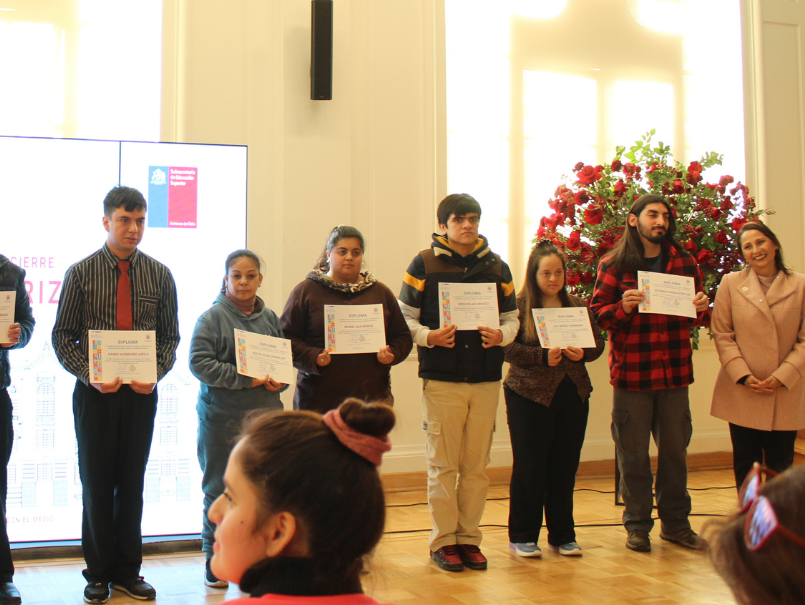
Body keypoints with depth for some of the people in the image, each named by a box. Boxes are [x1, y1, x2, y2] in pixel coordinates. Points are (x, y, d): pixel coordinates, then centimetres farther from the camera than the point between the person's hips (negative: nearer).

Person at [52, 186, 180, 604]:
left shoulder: (159, 275, 4)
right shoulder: (81, 273, -1)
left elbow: (170, 336, 6)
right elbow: (62, 336, 0)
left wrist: (155, 373, -11)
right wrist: (90, 376, -14)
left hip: (141, 393, 2)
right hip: (95, 393, -1)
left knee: (133, 483, 9)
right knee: (96, 483, 6)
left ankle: (128, 570, 20)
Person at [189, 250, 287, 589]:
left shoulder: (269, 318, 10)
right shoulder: (212, 318, -5)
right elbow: (199, 362, -13)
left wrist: (278, 381, -3)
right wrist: (246, 378, -17)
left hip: (265, 415, 4)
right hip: (222, 418, -4)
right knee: (219, 490, 6)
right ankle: (215, 558, 20)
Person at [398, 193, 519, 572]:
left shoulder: (496, 267, 11)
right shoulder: (424, 264, 1)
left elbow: (511, 317, 14)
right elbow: (404, 317, 1)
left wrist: (501, 336, -7)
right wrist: (429, 336, -17)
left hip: (486, 380, 3)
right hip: (441, 379, -3)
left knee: (477, 465, 9)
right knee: (443, 464, 2)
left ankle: (469, 537, 20)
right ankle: (443, 540, 13)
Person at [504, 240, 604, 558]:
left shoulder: (577, 305, 12)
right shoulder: (519, 305, -3)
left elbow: (598, 342, 14)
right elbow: (507, 347, -11)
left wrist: (582, 352, -7)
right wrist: (543, 357, -20)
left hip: (573, 394, 4)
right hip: (529, 396, -4)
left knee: (566, 467, 8)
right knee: (529, 467, 0)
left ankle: (562, 535, 21)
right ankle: (522, 536, 13)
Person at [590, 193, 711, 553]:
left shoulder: (684, 263, 11)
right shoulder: (613, 265, 1)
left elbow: (699, 317, 16)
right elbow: (598, 313, -2)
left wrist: (701, 310, -6)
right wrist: (623, 307, -21)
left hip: (675, 372, 3)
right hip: (630, 373, -3)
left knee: (675, 449, 10)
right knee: (633, 453, 4)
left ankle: (675, 523, 24)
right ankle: (637, 526, 16)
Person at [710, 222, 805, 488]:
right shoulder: (730, 283, 4)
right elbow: (722, 334, 1)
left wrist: (782, 377, -10)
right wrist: (743, 376, -10)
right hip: (742, 394, 0)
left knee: (781, 466, 6)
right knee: (746, 466, 6)